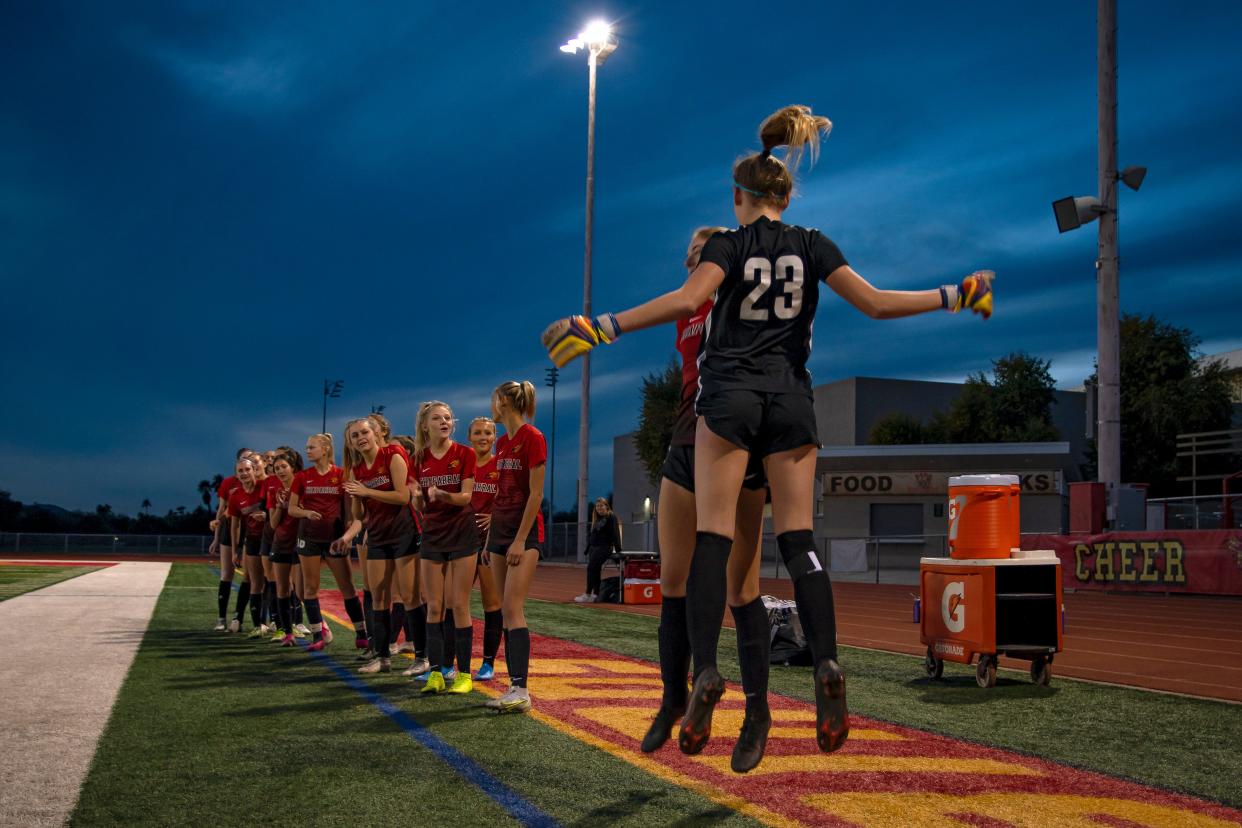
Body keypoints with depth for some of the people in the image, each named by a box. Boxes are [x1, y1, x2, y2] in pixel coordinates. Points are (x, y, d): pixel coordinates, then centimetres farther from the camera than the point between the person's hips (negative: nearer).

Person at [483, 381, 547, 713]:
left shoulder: (532, 438, -10)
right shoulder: (502, 443, 14)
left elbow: (535, 493, -14)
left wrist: (520, 540, -17)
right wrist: (490, 536, 16)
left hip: (524, 532, -8)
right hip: (501, 529, 8)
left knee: (513, 609, -15)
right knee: (507, 612, 6)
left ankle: (521, 690, -16)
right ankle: (514, 687, 8)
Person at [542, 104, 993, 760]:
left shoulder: (730, 244, 1)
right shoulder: (813, 246, 9)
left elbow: (687, 300, -17)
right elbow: (876, 303, 3)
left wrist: (602, 327, -18)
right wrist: (955, 296, 15)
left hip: (729, 395, -3)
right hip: (792, 399, 3)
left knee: (712, 537, -4)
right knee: (798, 539, 4)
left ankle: (705, 671, -16)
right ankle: (826, 662, -13)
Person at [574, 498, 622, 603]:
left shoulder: (611, 517, -5)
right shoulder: (596, 519, 20)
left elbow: (615, 533, -12)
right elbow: (590, 534, 22)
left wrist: (618, 550, -17)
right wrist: (588, 547, 12)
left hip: (604, 547, -8)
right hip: (593, 548, 8)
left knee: (591, 568, -15)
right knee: (595, 570, 4)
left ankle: (588, 594, -15)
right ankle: (595, 595, 6)